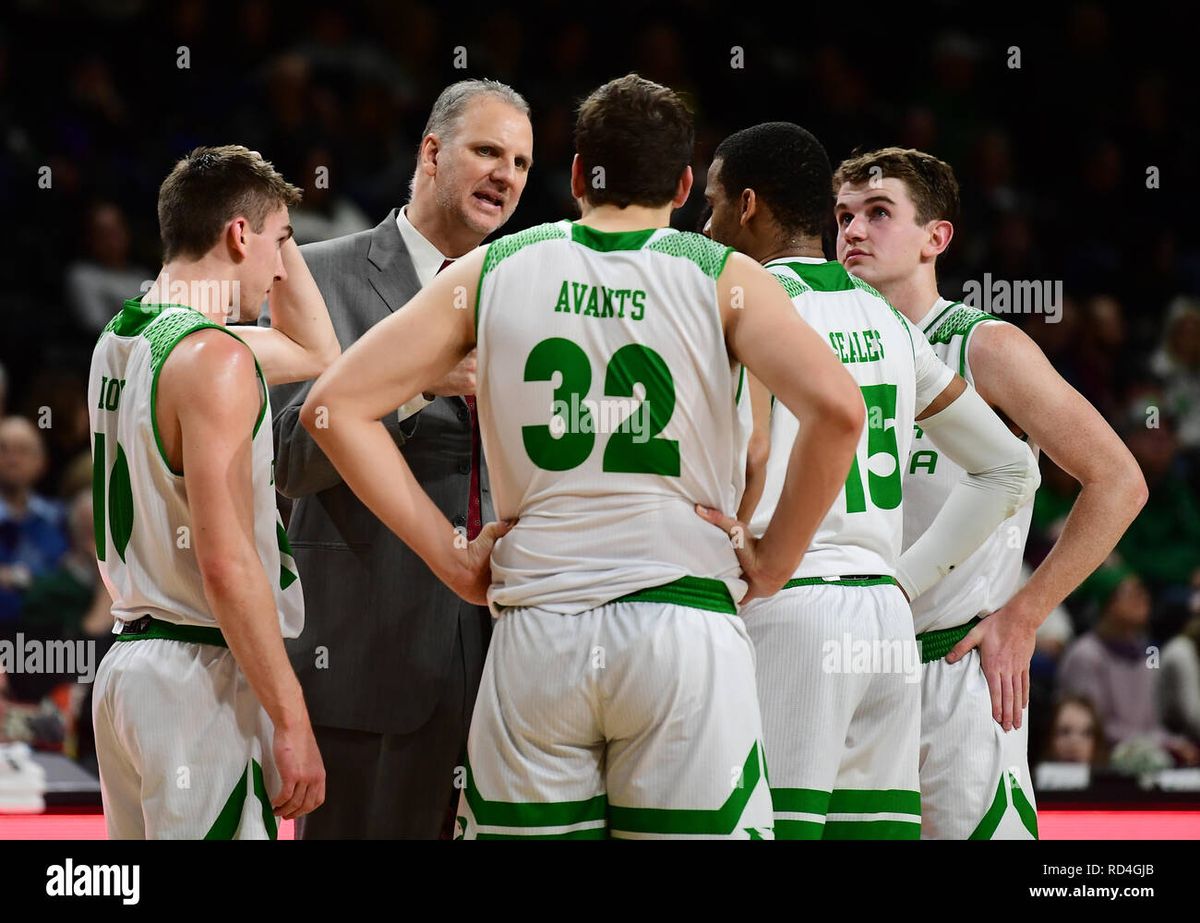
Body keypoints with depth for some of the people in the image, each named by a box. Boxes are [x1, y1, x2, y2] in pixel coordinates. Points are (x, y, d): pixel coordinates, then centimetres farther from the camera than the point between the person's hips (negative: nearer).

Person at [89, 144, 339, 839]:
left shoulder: (121, 339, 14)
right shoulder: (214, 358, -15)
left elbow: (316, 354, 29)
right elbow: (226, 563, -21)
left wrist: (272, 217, 22)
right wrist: (291, 721, -19)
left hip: (126, 666, 10)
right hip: (201, 677, -10)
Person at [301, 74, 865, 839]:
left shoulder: (493, 270, 8)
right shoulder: (722, 279, 2)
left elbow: (336, 406, 4)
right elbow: (837, 408, -15)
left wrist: (451, 560, 5)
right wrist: (775, 562, -3)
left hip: (535, 632, 2)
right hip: (681, 625, -2)